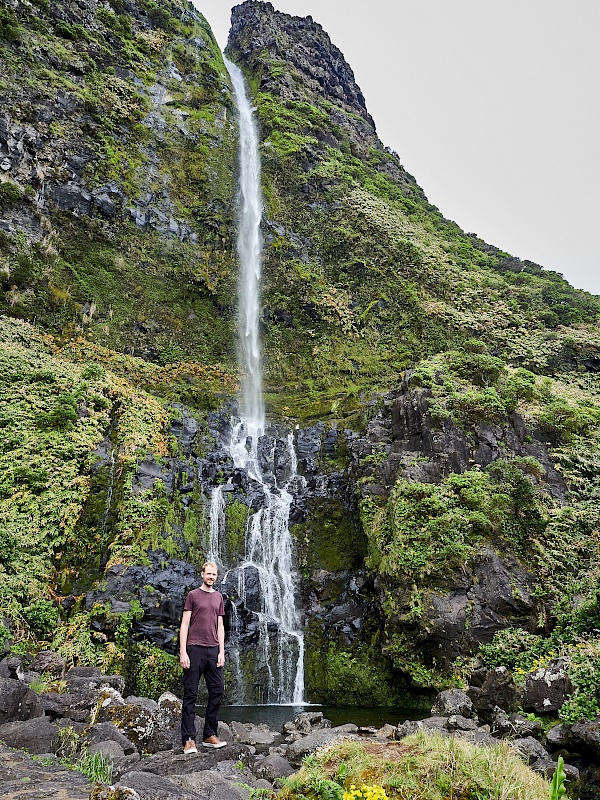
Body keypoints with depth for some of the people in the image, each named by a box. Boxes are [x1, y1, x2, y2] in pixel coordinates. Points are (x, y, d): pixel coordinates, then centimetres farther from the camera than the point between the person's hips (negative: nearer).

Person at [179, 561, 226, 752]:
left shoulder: (218, 597, 14)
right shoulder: (193, 595, 1)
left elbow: (220, 626, 14)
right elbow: (184, 624, -2)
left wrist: (221, 651, 6)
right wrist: (183, 652, -9)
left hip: (213, 650, 5)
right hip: (195, 649, -5)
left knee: (217, 690, 5)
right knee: (190, 694, -2)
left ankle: (210, 735, 16)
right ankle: (188, 739, 2)